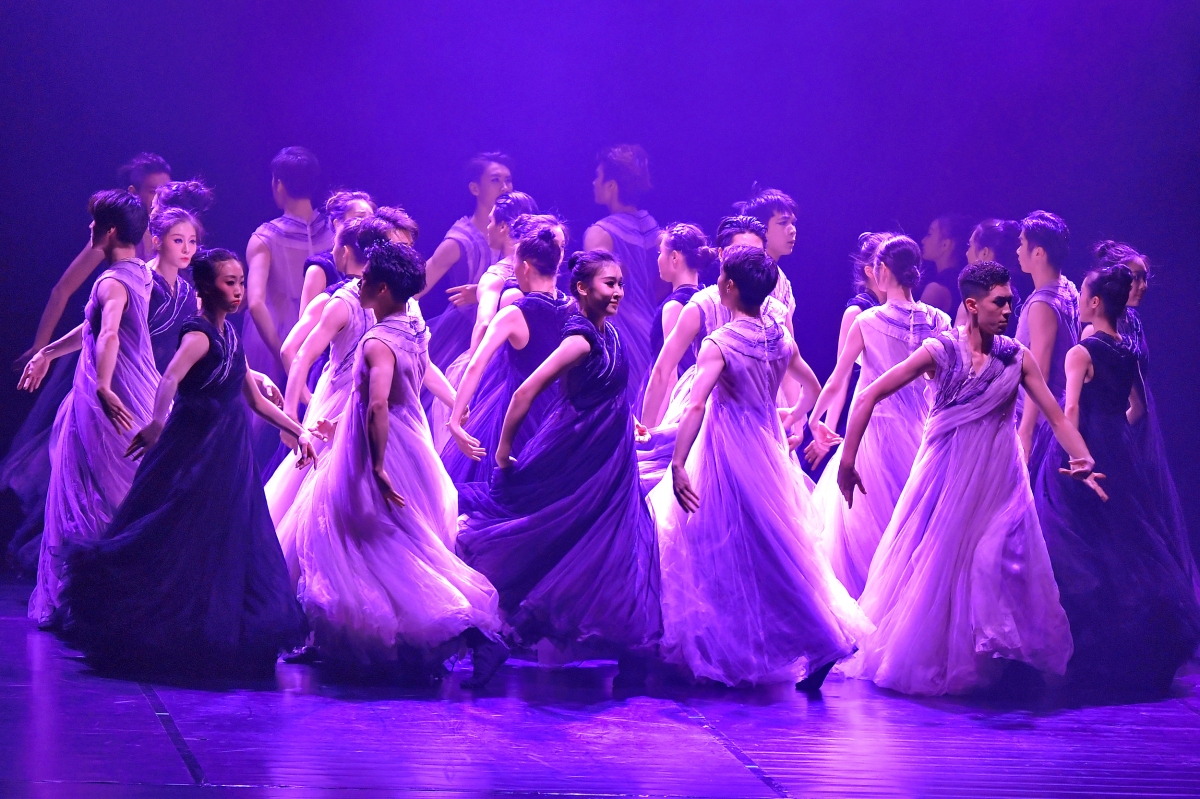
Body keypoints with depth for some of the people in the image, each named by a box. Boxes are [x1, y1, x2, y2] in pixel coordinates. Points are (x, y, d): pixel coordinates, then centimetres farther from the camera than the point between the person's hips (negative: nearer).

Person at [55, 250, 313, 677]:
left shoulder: (229, 336, 11)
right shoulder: (200, 334, -14)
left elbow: (255, 400, 20)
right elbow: (170, 379, -34)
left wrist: (298, 430, 21)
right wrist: (157, 423, -51)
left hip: (229, 457, 9)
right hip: (193, 453, -8)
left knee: (229, 545, 9)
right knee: (177, 543, -5)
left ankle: (220, 638, 16)